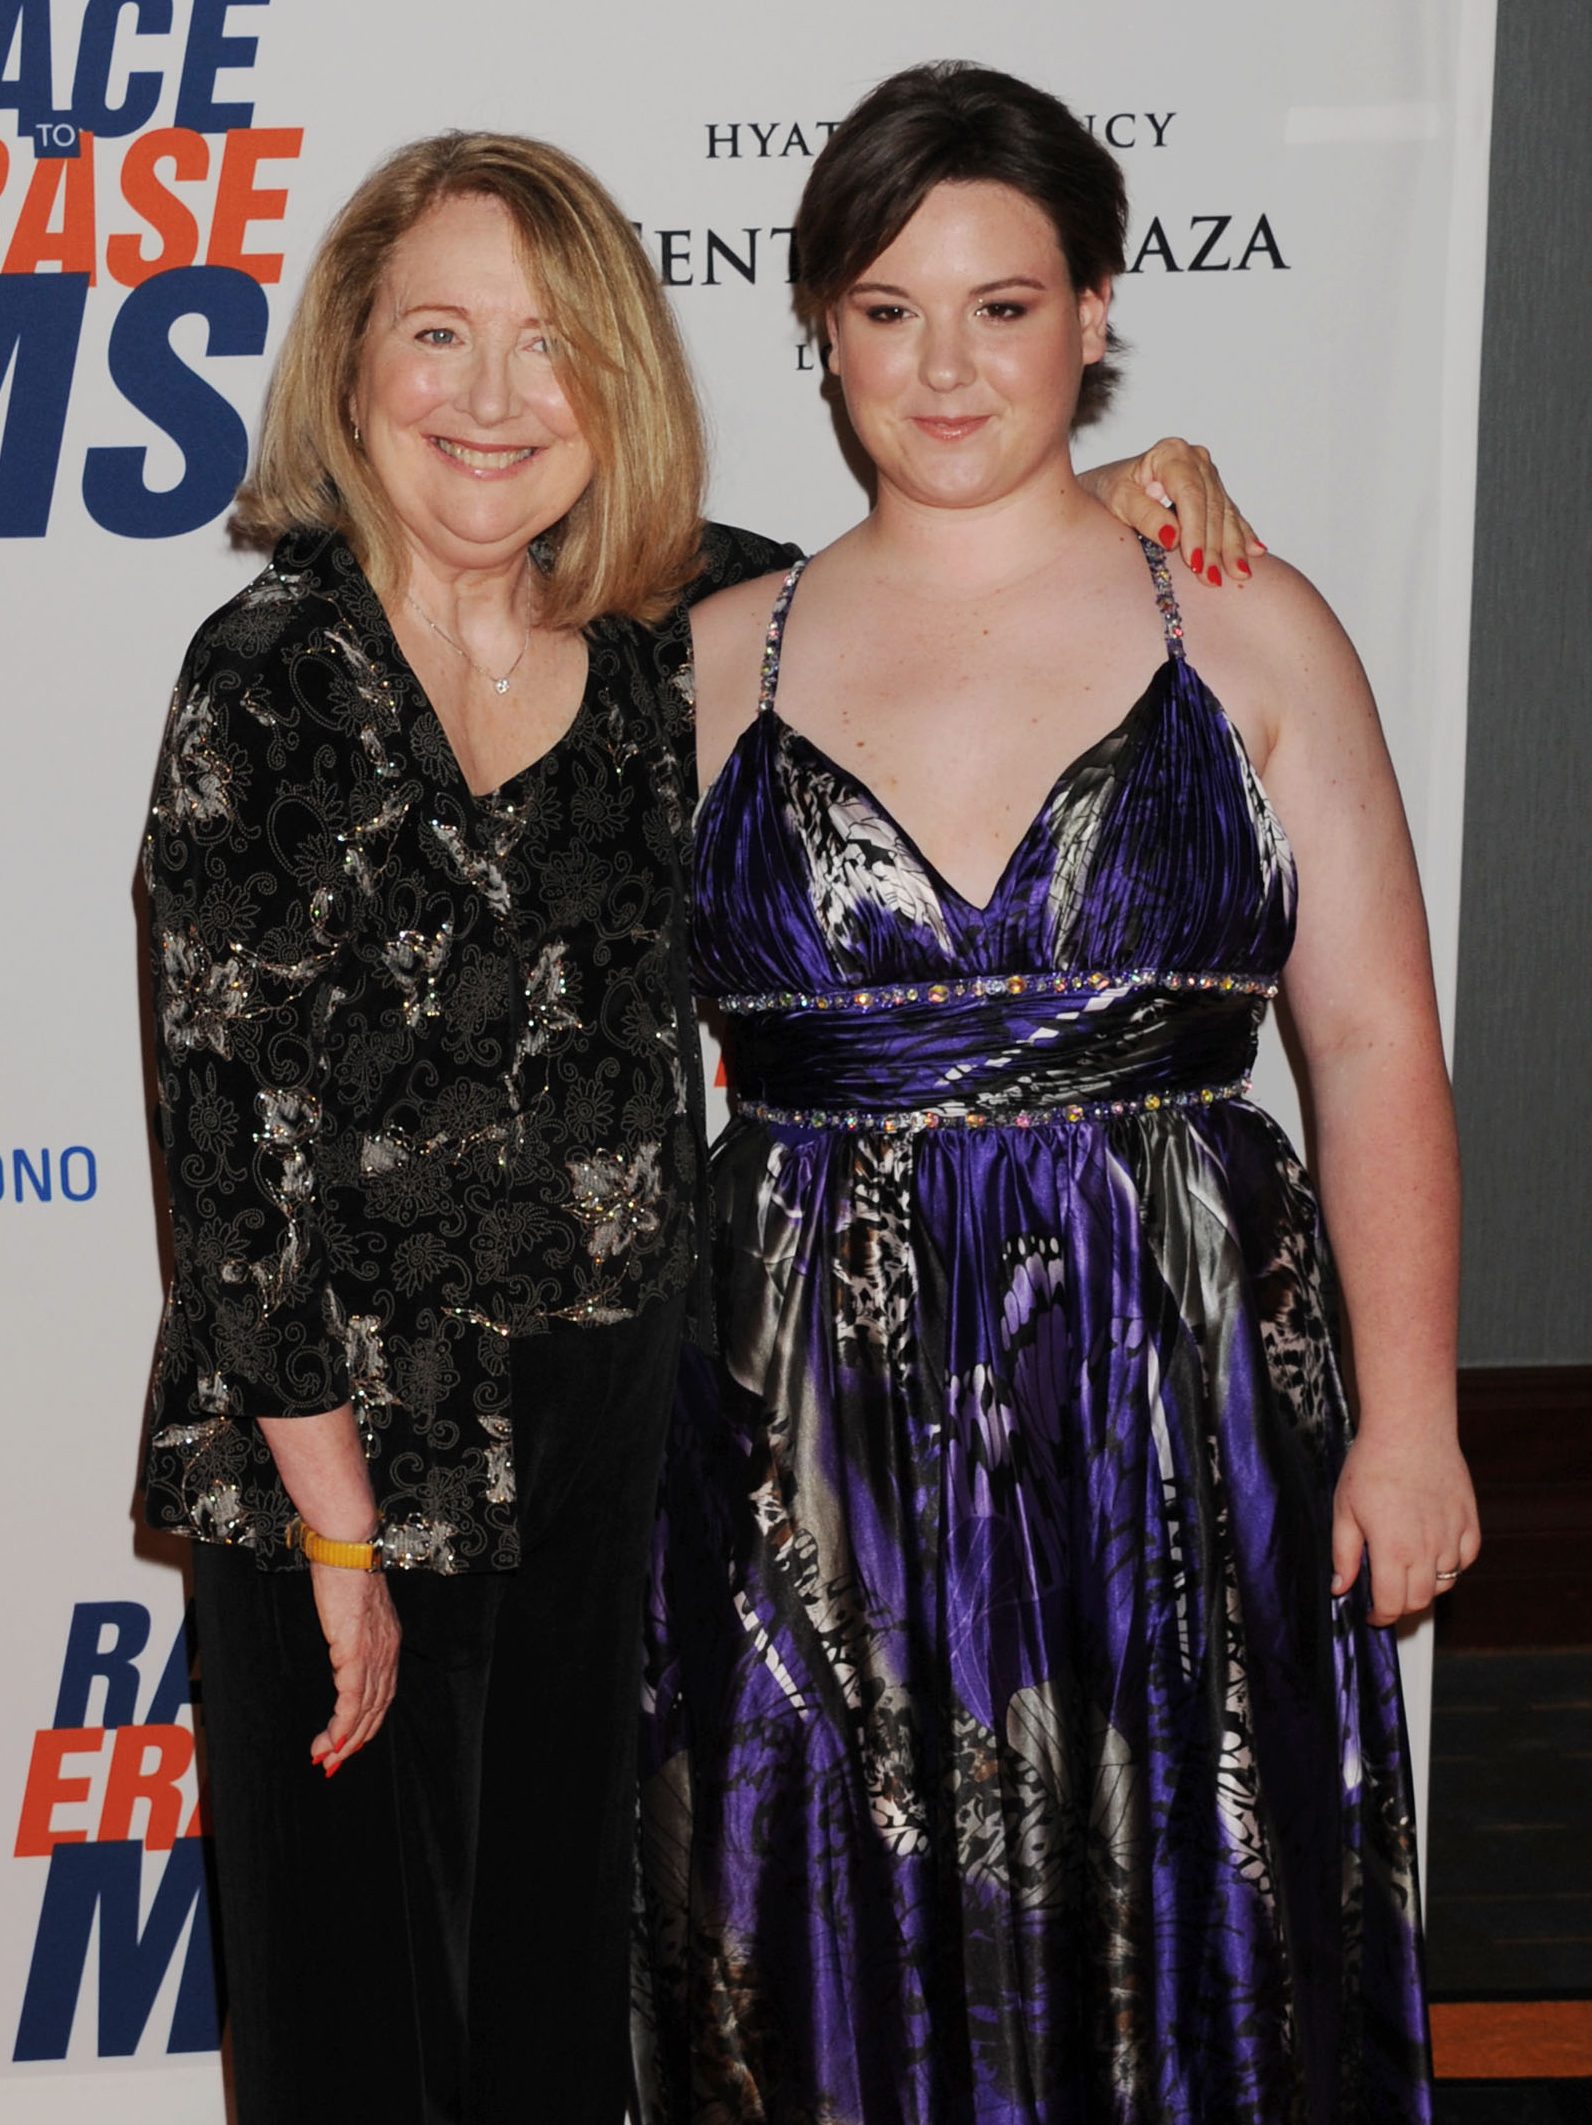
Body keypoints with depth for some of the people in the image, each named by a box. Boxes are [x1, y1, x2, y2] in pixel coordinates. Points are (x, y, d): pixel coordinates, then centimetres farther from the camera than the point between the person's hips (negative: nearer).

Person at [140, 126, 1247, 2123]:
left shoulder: (671, 622, -1)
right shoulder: (272, 675, -13)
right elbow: (236, 1128, -13)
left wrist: (1099, 490, -1)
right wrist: (333, 1530, -13)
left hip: (628, 1422, 4)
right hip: (352, 1446, -3)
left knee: (573, 1958, 19)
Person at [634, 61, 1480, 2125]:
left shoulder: (1249, 634, 1)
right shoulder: (717, 662, 5)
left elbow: (1375, 1045, -1)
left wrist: (1408, 1419, -6)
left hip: (1176, 1406, -1)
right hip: (814, 1425, 1)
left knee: (1181, 1945, 10)